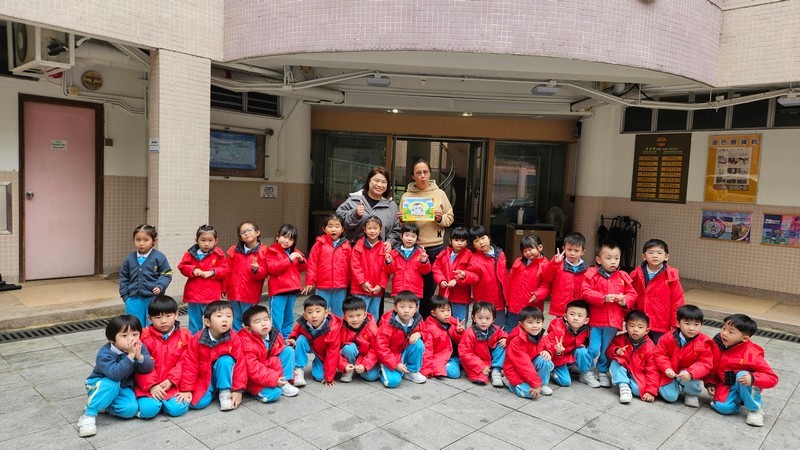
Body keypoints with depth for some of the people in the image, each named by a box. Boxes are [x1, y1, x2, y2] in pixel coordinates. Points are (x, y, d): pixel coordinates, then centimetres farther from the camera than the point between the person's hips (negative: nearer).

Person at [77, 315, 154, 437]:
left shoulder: (140, 348, -12)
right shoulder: (105, 354, -27)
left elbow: (148, 369, -18)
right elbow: (114, 374, -40)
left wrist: (139, 356, -35)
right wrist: (130, 355, -46)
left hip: (123, 388, 4)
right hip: (100, 385, -3)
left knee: (131, 409, -24)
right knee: (111, 384, -39)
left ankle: (104, 405, 2)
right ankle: (89, 415, -24)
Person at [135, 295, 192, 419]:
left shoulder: (184, 336, 4)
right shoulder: (145, 337, 0)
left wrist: (171, 380, -14)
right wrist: (151, 386, -15)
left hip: (173, 385, 1)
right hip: (148, 385, -1)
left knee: (179, 408, -22)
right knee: (149, 410, -27)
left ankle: (162, 401, 8)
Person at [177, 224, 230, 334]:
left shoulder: (218, 254, -2)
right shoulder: (190, 253, 3)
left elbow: (225, 269, -2)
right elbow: (182, 266, 7)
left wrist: (212, 272, -15)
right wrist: (193, 270, -11)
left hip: (212, 296, -2)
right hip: (193, 295, 2)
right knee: (194, 323, 15)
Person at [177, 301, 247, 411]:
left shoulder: (234, 339, -16)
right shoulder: (197, 340, -15)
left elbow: (240, 363, -15)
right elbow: (190, 364, -10)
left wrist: (238, 390, -19)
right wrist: (186, 389, -13)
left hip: (224, 377, 0)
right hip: (203, 379, 0)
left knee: (225, 360, -29)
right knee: (197, 403, -23)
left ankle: (225, 392, -10)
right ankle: (212, 391, 10)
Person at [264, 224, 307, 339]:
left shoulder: (293, 251, 14)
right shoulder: (272, 251, -5)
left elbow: (301, 269, 19)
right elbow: (272, 269, -19)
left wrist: (301, 260, -3)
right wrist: (289, 259, -23)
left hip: (292, 288, 7)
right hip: (278, 290, -7)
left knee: (289, 318, 17)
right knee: (277, 320, -6)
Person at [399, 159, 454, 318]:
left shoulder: (439, 193, 3)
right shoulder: (406, 196, 3)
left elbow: (450, 218, 6)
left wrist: (440, 218, -13)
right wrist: (402, 220, -12)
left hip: (435, 248, 0)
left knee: (430, 287, 10)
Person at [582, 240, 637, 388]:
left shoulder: (623, 277, 4)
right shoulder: (591, 274, -6)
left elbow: (632, 294, 8)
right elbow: (586, 292, -14)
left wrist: (625, 300, -12)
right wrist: (603, 298, -24)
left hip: (613, 321, 3)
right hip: (595, 320, -3)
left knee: (606, 350, 14)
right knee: (594, 349, -3)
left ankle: (603, 372, 35)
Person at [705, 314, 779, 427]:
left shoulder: (752, 354, -24)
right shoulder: (717, 346, -11)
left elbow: (772, 378, -22)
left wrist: (753, 378, -39)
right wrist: (710, 384, -9)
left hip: (745, 386, -2)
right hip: (726, 386, 2)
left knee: (741, 375, -35)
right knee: (723, 407, -25)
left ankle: (755, 409, -12)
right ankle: (738, 400, 12)